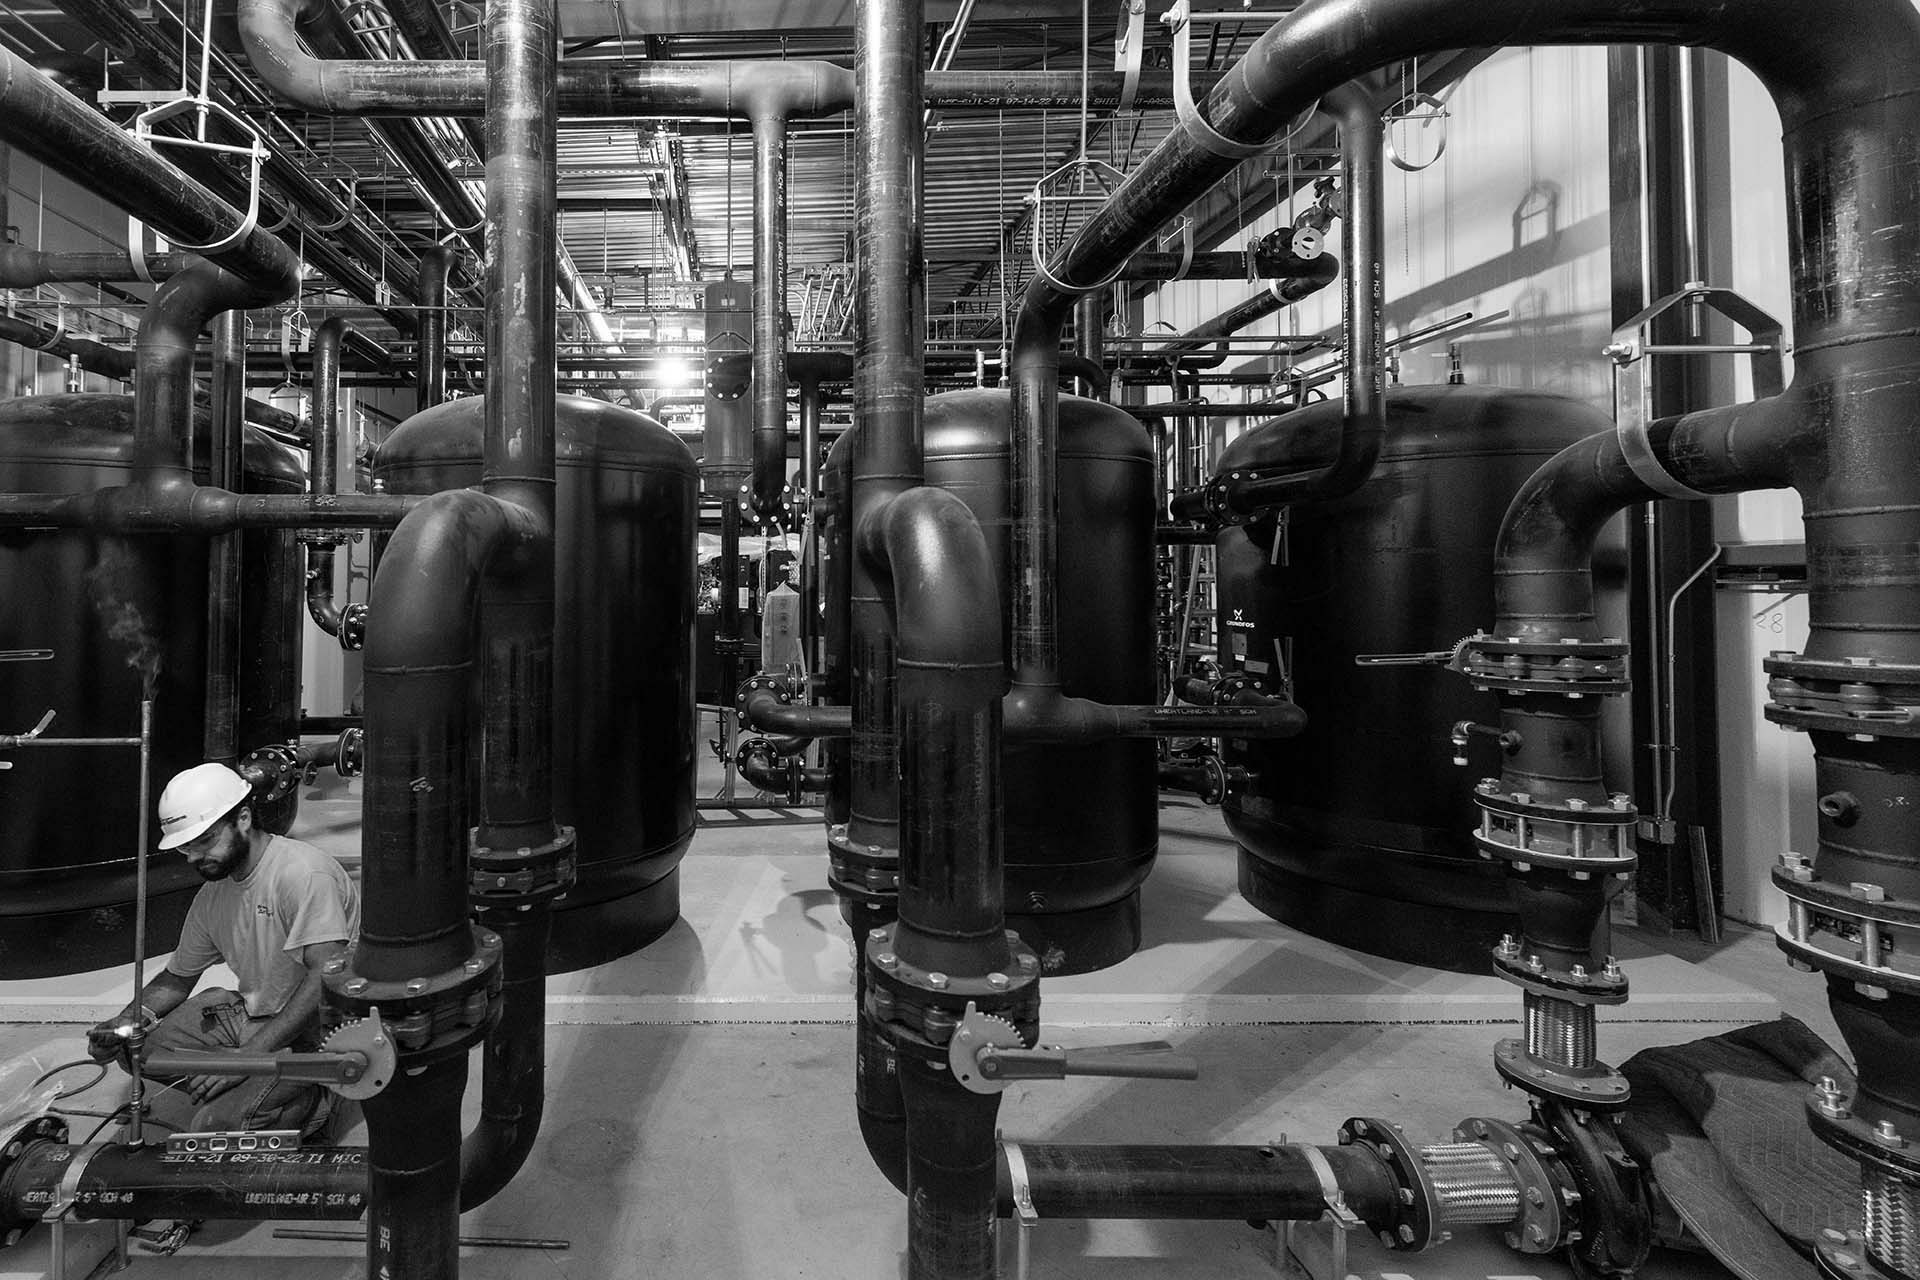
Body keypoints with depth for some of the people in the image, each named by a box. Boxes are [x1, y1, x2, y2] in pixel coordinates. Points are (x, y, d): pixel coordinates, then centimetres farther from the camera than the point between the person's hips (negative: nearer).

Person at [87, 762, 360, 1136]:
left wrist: (249, 1055, -30)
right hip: (253, 1014, 9)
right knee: (137, 1047, -1)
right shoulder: (212, 896, 6)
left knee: (214, 1127, -22)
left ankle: (309, 1104, 3)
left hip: (313, 1037, -9)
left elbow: (327, 979, -29)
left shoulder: (304, 874, -22)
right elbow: (177, 977, 20)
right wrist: (124, 1021, 0)